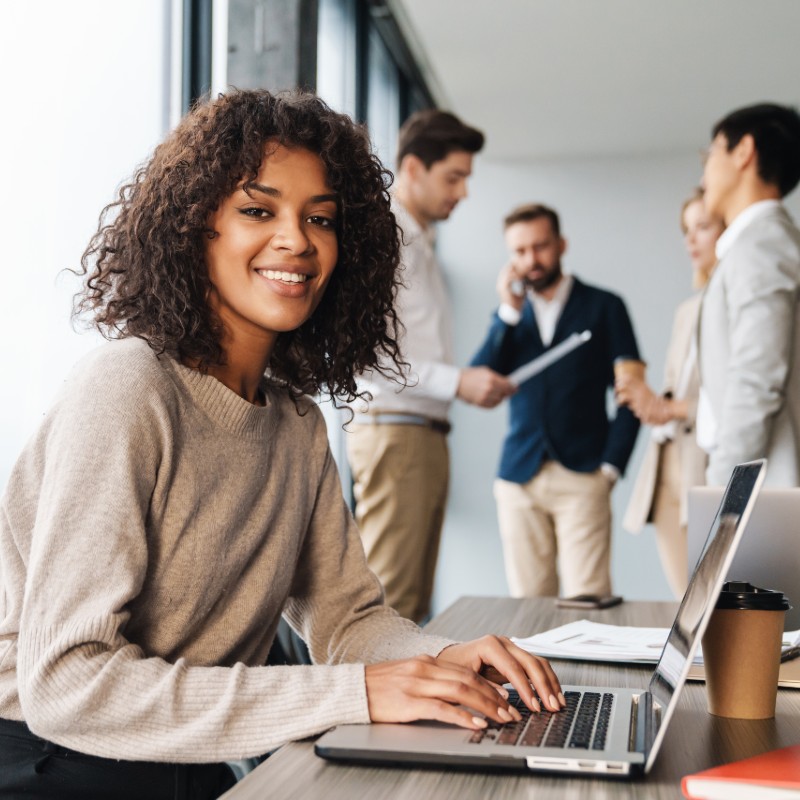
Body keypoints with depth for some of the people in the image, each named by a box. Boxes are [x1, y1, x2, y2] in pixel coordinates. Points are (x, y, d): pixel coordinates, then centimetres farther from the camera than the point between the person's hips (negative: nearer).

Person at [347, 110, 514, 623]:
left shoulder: (422, 243, 22)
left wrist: (476, 383, 8)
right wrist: (457, 381, -19)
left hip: (428, 432, 9)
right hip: (393, 429, -9)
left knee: (415, 602, 10)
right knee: (389, 600, -9)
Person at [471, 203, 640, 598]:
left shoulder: (603, 307, 8)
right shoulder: (509, 316, 17)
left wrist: (610, 466, -4)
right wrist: (509, 311, -2)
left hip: (582, 477, -3)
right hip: (519, 478, 3)